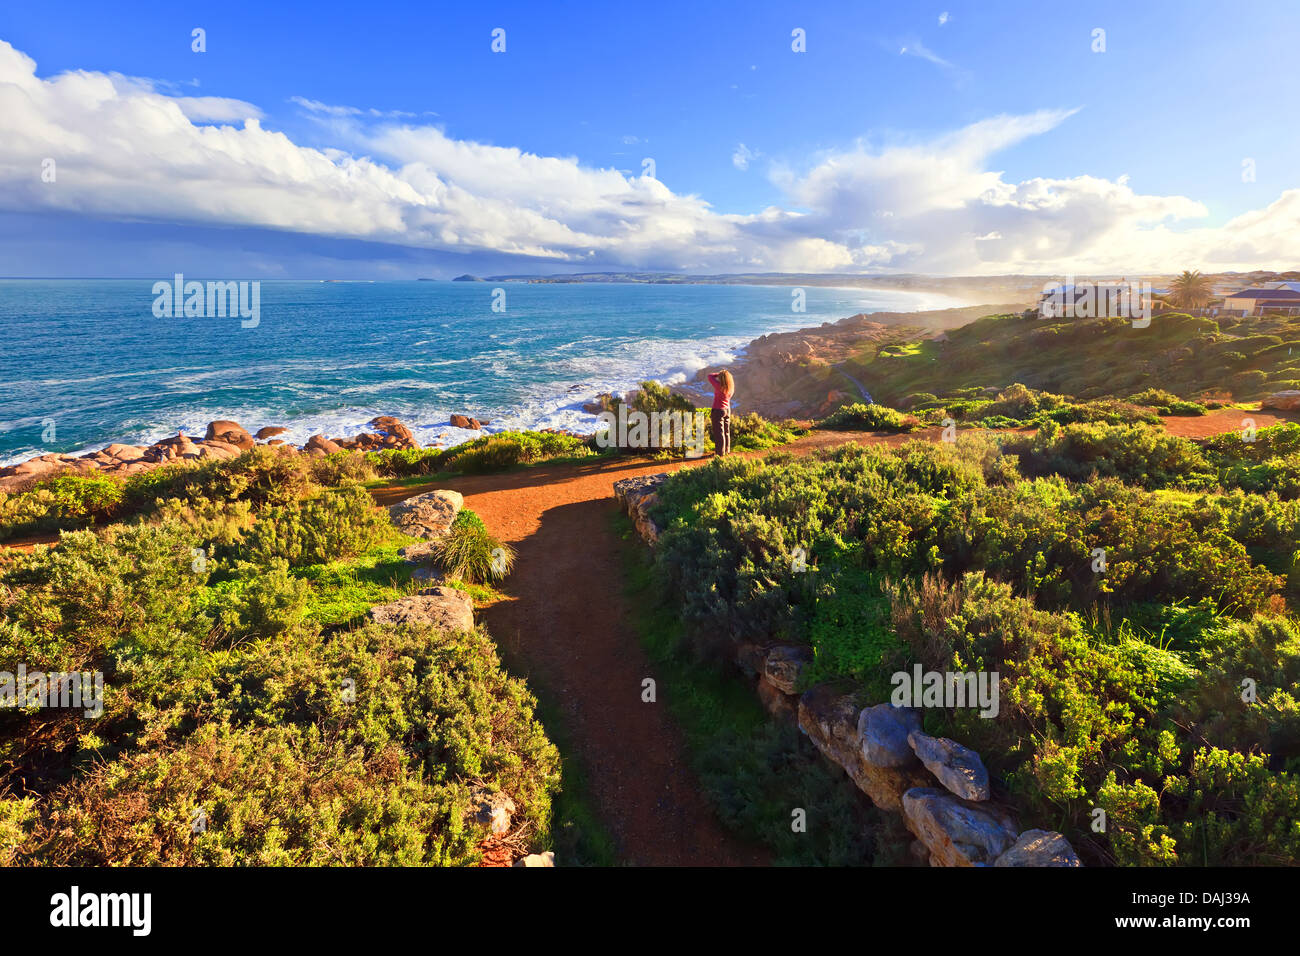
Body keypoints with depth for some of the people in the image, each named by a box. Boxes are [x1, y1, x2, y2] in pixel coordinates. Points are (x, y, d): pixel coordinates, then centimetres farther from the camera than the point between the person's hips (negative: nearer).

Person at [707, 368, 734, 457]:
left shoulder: (719, 386, -21)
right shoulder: (731, 387, -3)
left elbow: (710, 376, -12)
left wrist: (719, 374, 0)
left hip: (718, 410, -7)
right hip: (727, 410, 7)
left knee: (719, 432, 1)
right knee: (726, 431, 17)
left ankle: (720, 451, 5)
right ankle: (726, 450, 27)